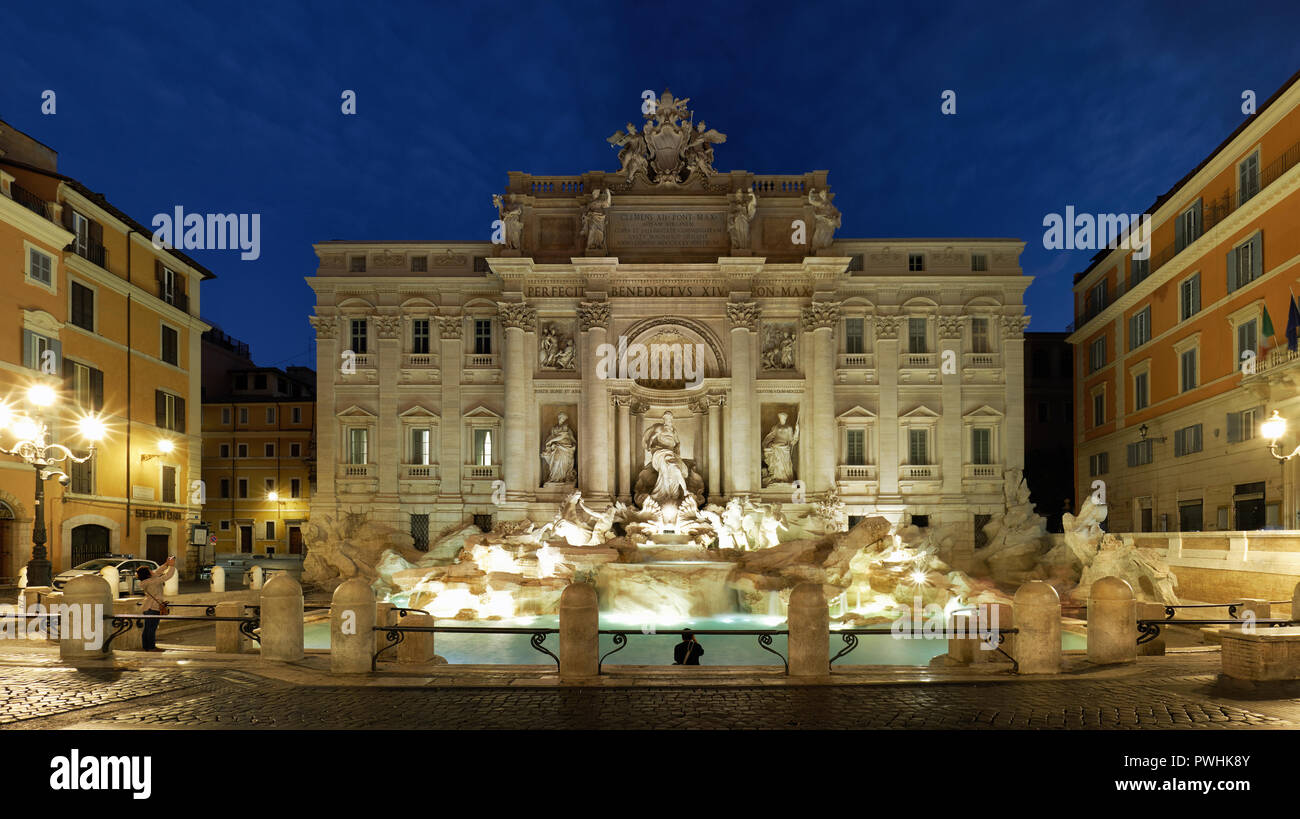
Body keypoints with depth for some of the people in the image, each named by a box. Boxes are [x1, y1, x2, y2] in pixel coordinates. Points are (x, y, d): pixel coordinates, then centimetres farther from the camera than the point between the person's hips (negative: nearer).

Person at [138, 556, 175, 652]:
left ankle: (145, 646, 20)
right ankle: (151, 647, -2)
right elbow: (167, 576, -22)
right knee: (152, 627, -5)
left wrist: (166, 564, 12)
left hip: (147, 607, 9)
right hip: (153, 607, -9)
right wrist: (172, 565, -13)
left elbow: (157, 572, 18)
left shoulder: (147, 581, 5)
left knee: (147, 627, 14)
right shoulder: (152, 581, -21)